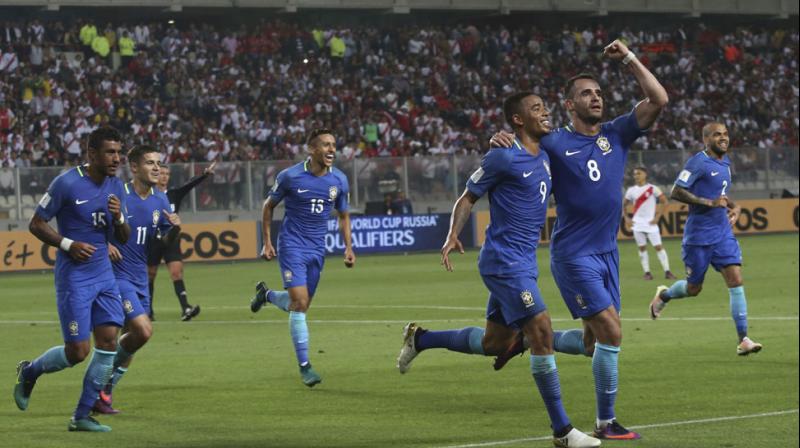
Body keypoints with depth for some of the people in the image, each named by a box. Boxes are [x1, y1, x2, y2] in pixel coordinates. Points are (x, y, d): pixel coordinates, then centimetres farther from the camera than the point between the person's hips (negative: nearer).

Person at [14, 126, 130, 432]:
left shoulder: (116, 187, 7)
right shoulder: (66, 184, -13)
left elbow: (123, 238, 13)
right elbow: (36, 224, -7)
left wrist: (118, 217, -8)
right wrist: (68, 244, -19)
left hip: (104, 275, 6)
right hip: (73, 277, -6)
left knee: (108, 342, -3)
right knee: (78, 351, -7)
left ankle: (82, 416, 7)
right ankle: (29, 371, 24)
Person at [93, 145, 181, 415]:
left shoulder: (160, 200, 7)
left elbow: (163, 241, 12)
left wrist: (175, 229, -9)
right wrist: (104, 245, -19)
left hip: (140, 278, 7)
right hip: (116, 274, -7)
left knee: (130, 337, 9)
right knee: (143, 330, -18)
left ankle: (104, 393, 23)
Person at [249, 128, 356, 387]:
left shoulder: (339, 180, 0)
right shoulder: (290, 176, -11)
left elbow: (343, 216, 14)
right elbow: (269, 206, 3)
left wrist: (348, 247, 3)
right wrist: (267, 243, 0)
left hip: (317, 249, 5)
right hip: (292, 246, -5)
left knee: (300, 304, 12)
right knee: (300, 302, -15)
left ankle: (266, 294, 46)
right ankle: (304, 367, -8)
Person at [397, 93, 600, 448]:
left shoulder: (544, 158, 12)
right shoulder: (503, 158, -11)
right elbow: (468, 198, -5)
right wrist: (453, 235, -17)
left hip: (524, 264, 9)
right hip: (504, 262, -9)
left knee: (494, 343, 16)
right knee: (542, 332, -15)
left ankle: (420, 339, 36)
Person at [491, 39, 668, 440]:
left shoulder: (616, 134, 7)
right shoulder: (554, 144, -4)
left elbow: (659, 100, 0)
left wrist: (628, 58, -5)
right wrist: (500, 142, -18)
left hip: (607, 252, 6)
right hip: (573, 254, -6)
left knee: (592, 343, 11)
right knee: (611, 332, -12)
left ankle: (525, 339, 32)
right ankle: (606, 423, -2)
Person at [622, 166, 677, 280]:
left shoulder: (652, 188, -4)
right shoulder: (631, 190, 5)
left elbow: (664, 202, -2)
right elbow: (623, 205, 16)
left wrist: (657, 217, -7)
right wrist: (626, 218, 4)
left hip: (650, 223, -3)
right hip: (637, 223, 3)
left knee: (658, 246, -7)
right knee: (642, 248, 3)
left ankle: (667, 272, -6)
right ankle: (647, 273, 7)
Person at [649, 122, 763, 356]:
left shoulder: (725, 162, 13)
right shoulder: (698, 162, -13)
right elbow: (676, 192, -19)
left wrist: (735, 207, 10)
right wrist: (710, 202, -24)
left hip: (723, 235, 6)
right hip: (698, 237, -6)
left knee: (736, 281, -8)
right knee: (693, 288, 7)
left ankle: (743, 340, -10)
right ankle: (663, 295, 41)